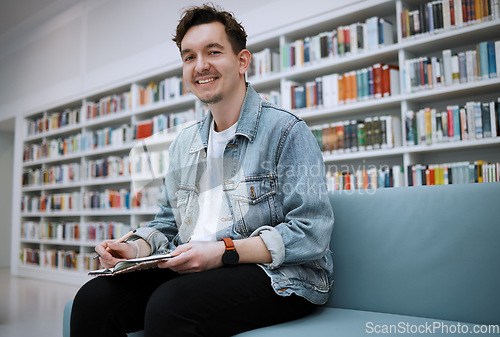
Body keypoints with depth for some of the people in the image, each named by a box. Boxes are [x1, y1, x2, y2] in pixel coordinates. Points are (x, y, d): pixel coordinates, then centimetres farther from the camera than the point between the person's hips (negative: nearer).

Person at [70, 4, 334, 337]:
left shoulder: (287, 131, -7)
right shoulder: (184, 144, 16)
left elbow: (312, 234, -15)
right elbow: (168, 224, 20)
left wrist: (223, 251, -23)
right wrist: (137, 249, -2)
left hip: (279, 279, -5)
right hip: (194, 272, 6)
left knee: (169, 304, -32)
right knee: (94, 298, -15)